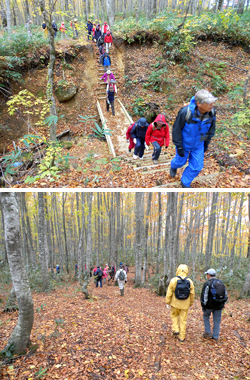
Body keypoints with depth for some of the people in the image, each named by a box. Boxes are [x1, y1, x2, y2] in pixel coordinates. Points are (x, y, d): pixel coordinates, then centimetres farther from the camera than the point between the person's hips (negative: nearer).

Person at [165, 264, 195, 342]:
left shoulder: (174, 280, -12)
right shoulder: (189, 281, -4)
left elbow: (169, 293, -7)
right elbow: (192, 294, 4)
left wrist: (167, 301, 5)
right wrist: (191, 303, 18)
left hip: (175, 303, -1)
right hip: (185, 304, 2)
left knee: (174, 316, 23)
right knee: (183, 320, 11)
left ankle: (175, 329, 11)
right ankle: (182, 336, 16)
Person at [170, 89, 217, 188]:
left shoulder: (211, 113, -21)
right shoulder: (185, 112, -34)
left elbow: (211, 129, -1)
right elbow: (176, 129, -21)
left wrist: (206, 144, 8)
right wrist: (179, 147, -16)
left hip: (198, 145, 4)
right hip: (184, 142, -3)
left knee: (196, 166, 7)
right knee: (181, 161, 20)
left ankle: (185, 183, 32)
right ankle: (174, 166, 59)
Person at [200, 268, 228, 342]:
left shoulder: (207, 283, -12)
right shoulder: (221, 283, 6)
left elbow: (204, 296, -13)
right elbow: (225, 295, 13)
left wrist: (203, 306, -4)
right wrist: (222, 304, 19)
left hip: (209, 305, -4)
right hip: (219, 306, 4)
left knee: (206, 316, 19)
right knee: (217, 321, 12)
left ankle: (208, 332, 15)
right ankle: (215, 337, 18)